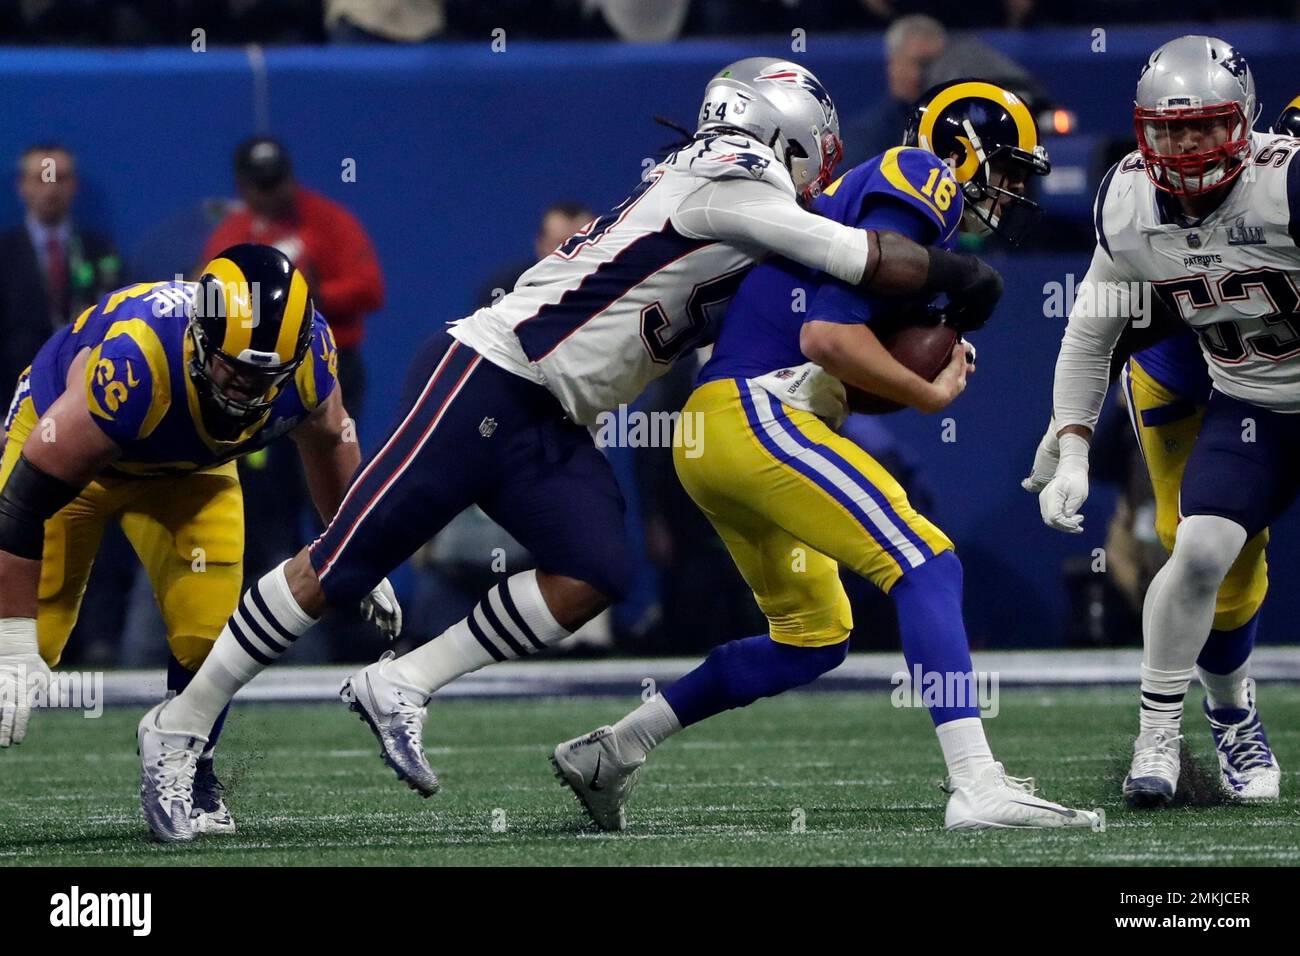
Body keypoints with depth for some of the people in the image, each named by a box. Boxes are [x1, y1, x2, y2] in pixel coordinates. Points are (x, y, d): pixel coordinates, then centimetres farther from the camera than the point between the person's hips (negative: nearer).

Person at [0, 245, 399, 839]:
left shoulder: (307, 355, -29)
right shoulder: (133, 362, -44)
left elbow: (325, 440, -1)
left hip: (188, 466, 4)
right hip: (62, 439, -4)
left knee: (210, 627, -14)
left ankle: (190, 780, 8)